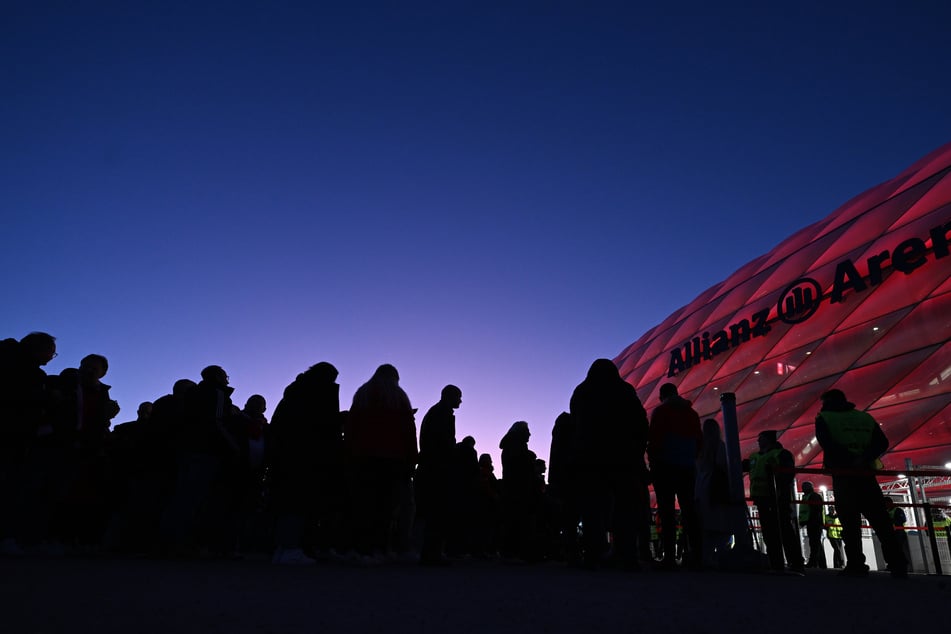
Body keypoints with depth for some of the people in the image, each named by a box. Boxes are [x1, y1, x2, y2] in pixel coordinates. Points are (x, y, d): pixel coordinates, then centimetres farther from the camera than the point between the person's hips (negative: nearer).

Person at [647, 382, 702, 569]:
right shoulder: (692, 412, 13)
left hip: (666, 465, -5)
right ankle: (696, 555, 3)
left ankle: (670, 556, -12)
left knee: (667, 511, -7)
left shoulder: (660, 411, -1)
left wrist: (653, 462, 1)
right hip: (688, 468, 5)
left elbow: (653, 439, -8)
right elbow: (699, 440, 12)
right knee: (689, 510, 7)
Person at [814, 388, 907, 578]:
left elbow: (827, 445, -12)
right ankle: (898, 564, 2)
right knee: (881, 520, 7)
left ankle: (856, 565, -7)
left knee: (850, 521, -3)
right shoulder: (866, 417, 18)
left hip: (843, 475, -4)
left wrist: (846, 461, -9)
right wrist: (865, 459, -4)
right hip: (867, 474, 4)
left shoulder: (824, 418, 5)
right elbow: (882, 443, 6)